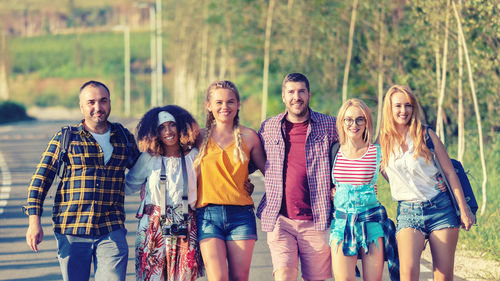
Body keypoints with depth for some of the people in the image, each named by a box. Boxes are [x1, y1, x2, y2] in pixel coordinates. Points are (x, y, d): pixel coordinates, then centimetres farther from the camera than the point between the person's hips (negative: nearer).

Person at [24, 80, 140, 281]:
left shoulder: (124, 138, 12)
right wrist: (34, 221, -5)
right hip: (71, 232, -1)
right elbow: (40, 179, 3)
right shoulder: (65, 138, 4)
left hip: (111, 233, 1)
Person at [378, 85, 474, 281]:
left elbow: (449, 172, 4)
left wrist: (464, 210, 1)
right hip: (407, 211, 0)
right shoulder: (383, 142, 4)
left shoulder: (425, 135, 2)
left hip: (440, 207, 0)